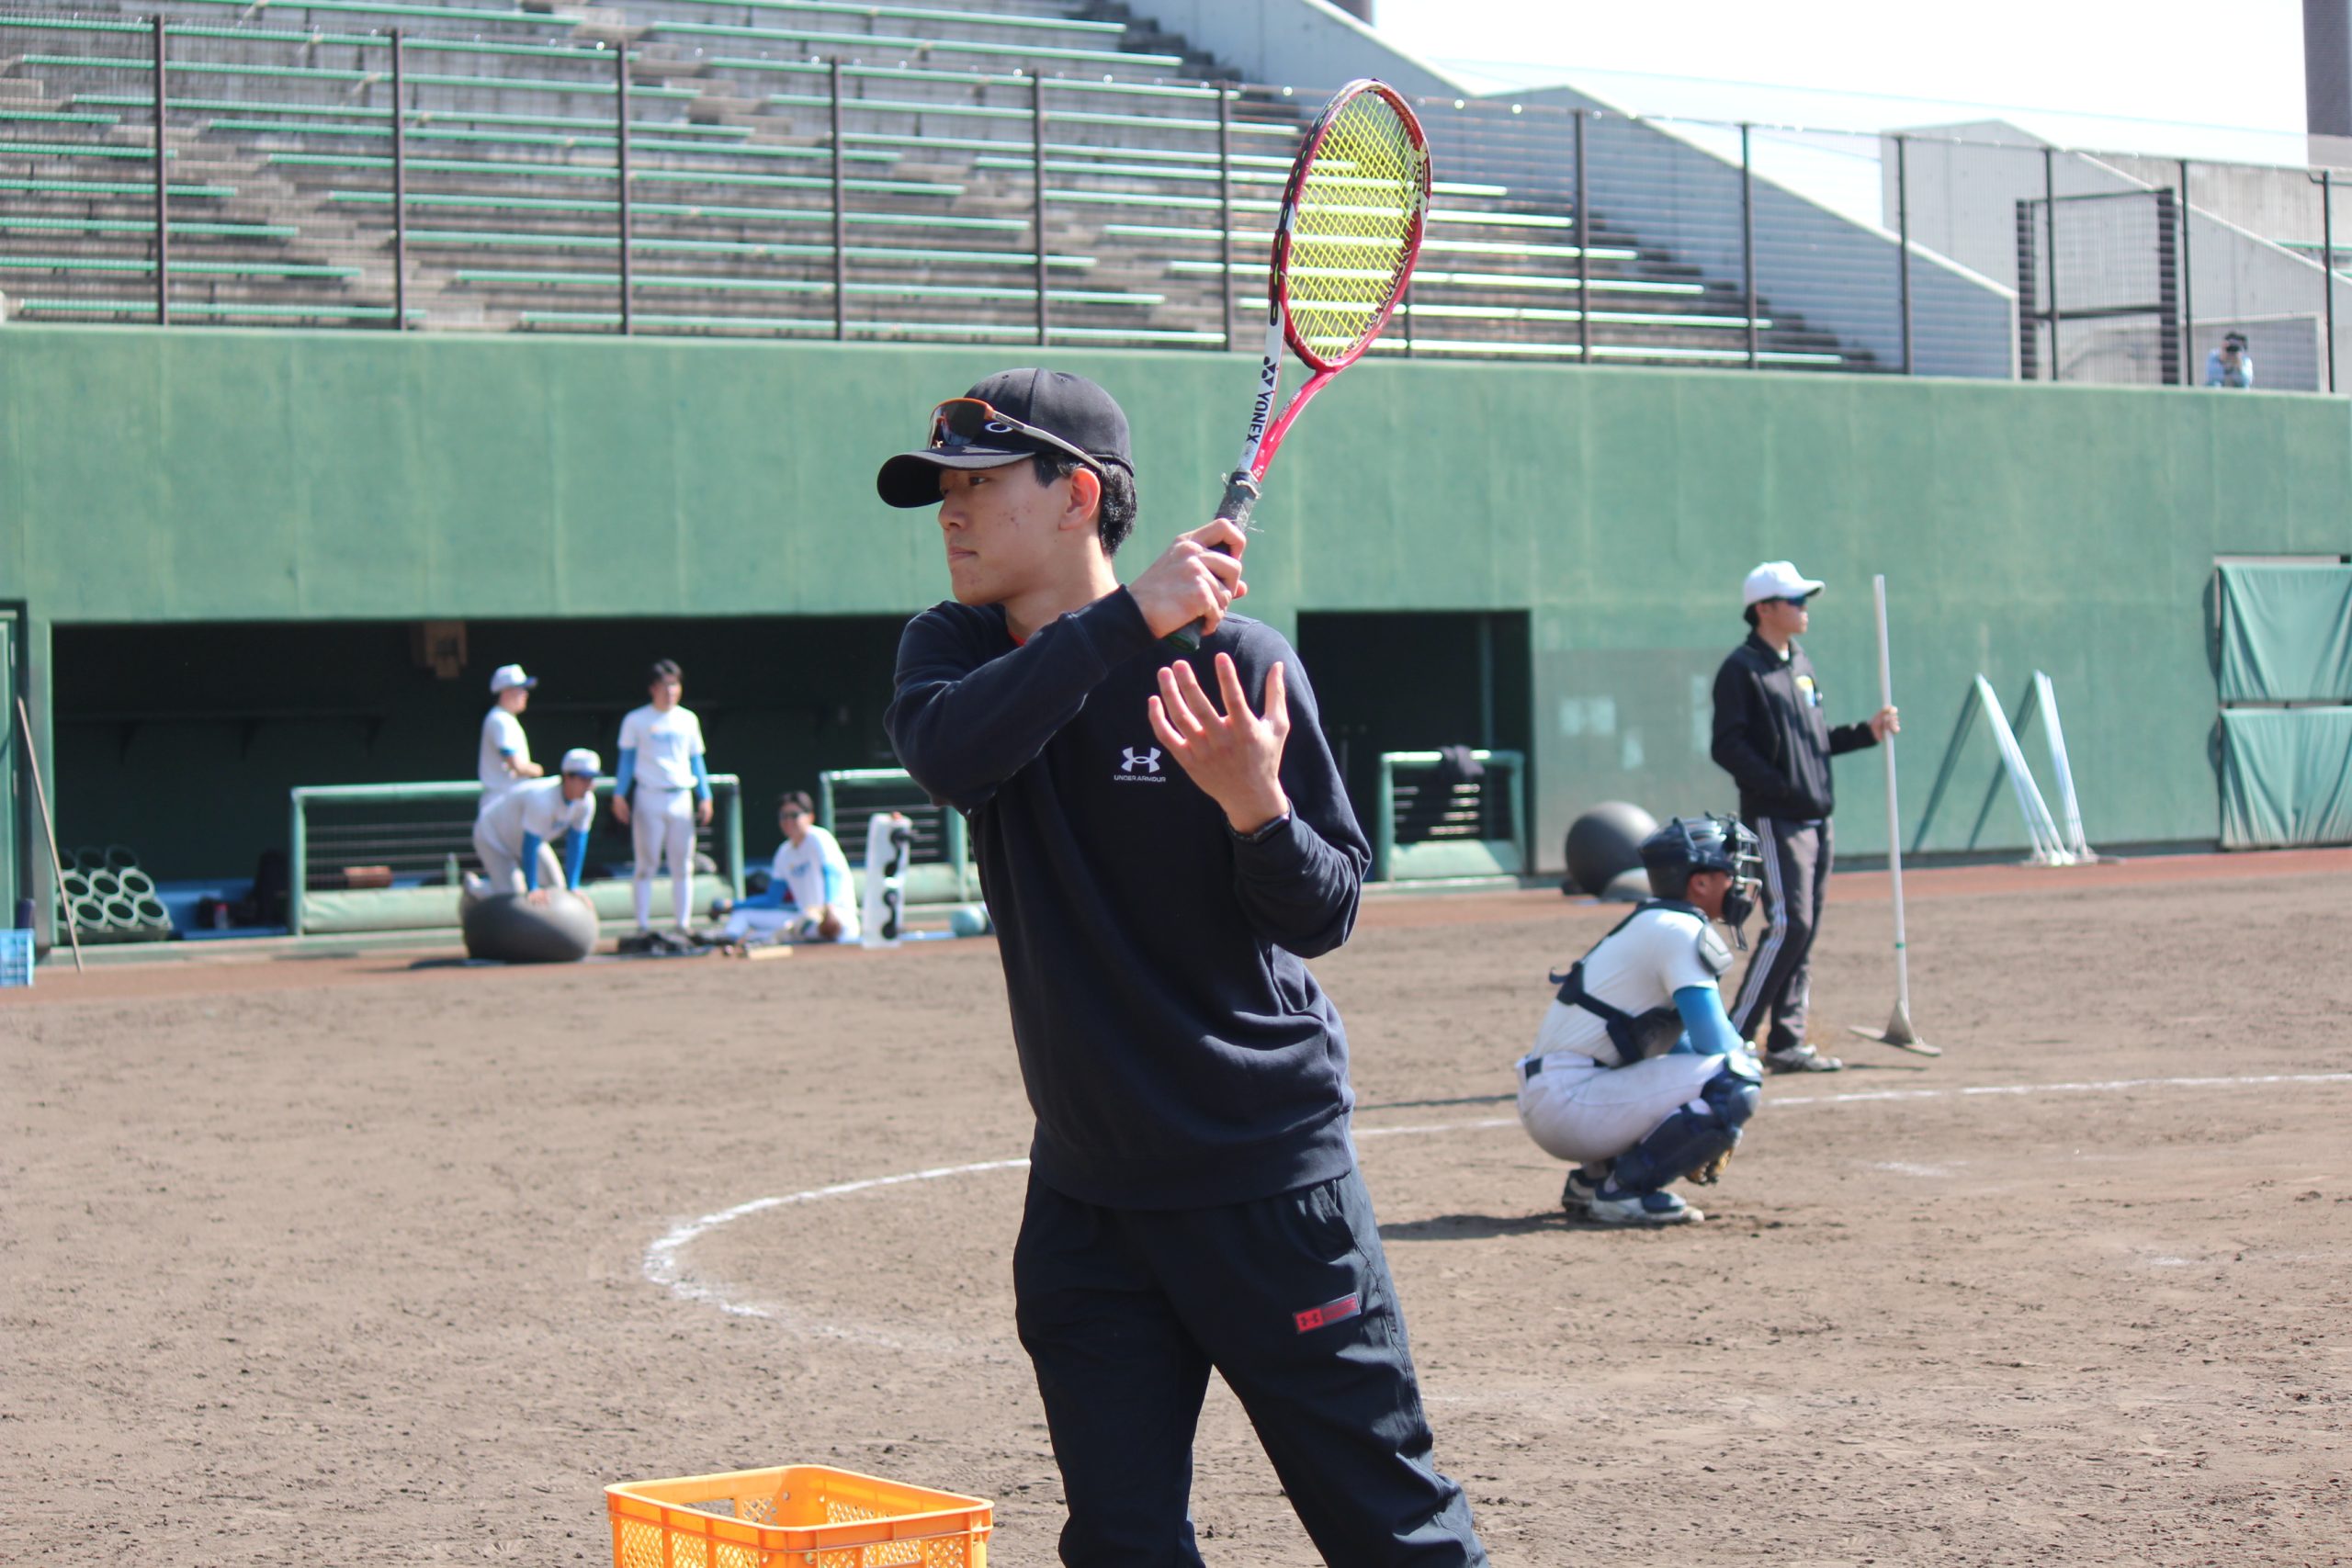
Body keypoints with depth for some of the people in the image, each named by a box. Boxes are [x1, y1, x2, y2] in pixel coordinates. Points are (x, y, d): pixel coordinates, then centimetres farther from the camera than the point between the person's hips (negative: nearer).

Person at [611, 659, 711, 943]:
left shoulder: (688, 720, 12)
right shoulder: (636, 721, 3)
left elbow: (696, 760, 15)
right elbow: (626, 758, 4)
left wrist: (705, 797, 8)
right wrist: (619, 795, -5)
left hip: (681, 796, 3)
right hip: (648, 796, -3)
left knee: (683, 864, 3)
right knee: (646, 864, -3)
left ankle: (684, 923, 7)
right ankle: (644, 925, -1)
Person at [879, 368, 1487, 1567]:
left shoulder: (1234, 666, -10)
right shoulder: (955, 650, 2)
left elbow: (1325, 917, -9)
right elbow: (945, 751, -23)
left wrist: (1256, 806, -30)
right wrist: (1125, 618, -31)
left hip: (1266, 1176, -4)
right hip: (1084, 1190, 4)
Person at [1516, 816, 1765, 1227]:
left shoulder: (1654, 927, 19)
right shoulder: (1680, 932, -11)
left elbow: (1680, 1039, 25)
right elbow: (1716, 1043, -17)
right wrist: (1747, 1057, 6)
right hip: (1567, 1103, -10)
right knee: (1736, 1079, -20)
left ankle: (1594, 1178, 16)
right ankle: (1624, 1189, -11)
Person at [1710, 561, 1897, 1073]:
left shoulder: (1802, 667, 19)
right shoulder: (1741, 669, -7)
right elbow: (1729, 747, -14)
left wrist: (1867, 732, 8)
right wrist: (1780, 788, -22)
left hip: (1815, 818, 8)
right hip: (1774, 820, -8)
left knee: (1804, 929, 7)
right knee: (1788, 924, -15)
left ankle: (1786, 1042, 11)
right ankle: (1734, 1037, -10)